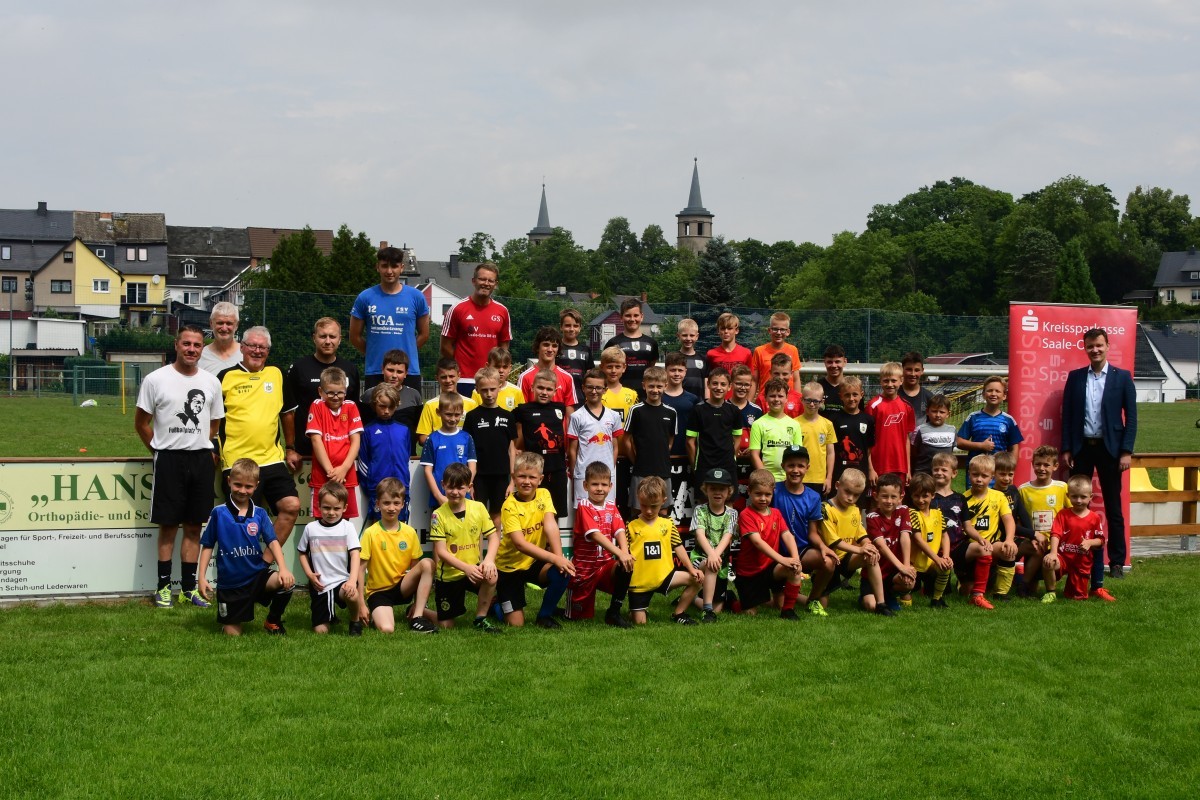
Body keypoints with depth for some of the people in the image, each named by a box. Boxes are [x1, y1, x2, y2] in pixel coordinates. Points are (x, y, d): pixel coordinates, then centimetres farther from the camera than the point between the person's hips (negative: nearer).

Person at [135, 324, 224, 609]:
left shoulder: (211, 382, 9)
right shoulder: (156, 380, -2)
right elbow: (141, 422, 4)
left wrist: (200, 446, 7)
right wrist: (159, 450, 3)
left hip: (202, 459, 3)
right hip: (169, 459, -3)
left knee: (194, 526, 7)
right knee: (168, 525, 1)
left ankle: (189, 587, 14)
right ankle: (163, 587, 9)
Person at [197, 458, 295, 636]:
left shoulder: (260, 514, 0)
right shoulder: (218, 513, -5)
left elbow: (272, 542, -7)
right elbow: (207, 546, 1)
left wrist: (283, 568, -23)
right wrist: (202, 577, -6)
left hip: (257, 575, 1)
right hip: (230, 582, -1)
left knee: (286, 581, -29)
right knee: (232, 634, -1)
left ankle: (273, 621, 0)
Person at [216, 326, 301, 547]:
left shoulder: (276, 374, 11)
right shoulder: (226, 377, 0)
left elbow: (286, 412, 21)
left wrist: (290, 447, 22)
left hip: (272, 458, 3)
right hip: (237, 462, -3)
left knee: (291, 506, -9)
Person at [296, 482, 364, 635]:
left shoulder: (347, 527, -2)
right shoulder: (311, 528, 3)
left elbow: (355, 554, -11)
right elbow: (302, 553, 14)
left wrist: (353, 580, -26)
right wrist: (309, 574, -3)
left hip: (342, 581, -2)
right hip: (319, 585, 2)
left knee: (352, 594, -38)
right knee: (320, 631, -2)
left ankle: (355, 621, -4)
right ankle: (329, 612, 36)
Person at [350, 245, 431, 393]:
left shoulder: (416, 297, 3)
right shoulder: (365, 298, 2)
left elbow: (424, 335, 10)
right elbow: (355, 337, 8)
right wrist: (376, 354, 6)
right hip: (374, 373, 0)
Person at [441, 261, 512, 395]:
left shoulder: (502, 311, 7)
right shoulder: (458, 309, -3)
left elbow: (504, 345, 13)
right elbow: (446, 346, 0)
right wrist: (456, 371, -1)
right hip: (464, 379, -3)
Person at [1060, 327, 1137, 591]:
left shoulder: (1122, 377, 1)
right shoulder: (1075, 377, 6)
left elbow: (1131, 416, 0)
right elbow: (1067, 415, 7)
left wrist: (1126, 451, -7)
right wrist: (1066, 449, 0)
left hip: (1109, 448, -2)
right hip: (1081, 448, 2)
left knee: (1113, 507, 4)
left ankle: (1117, 561, 10)